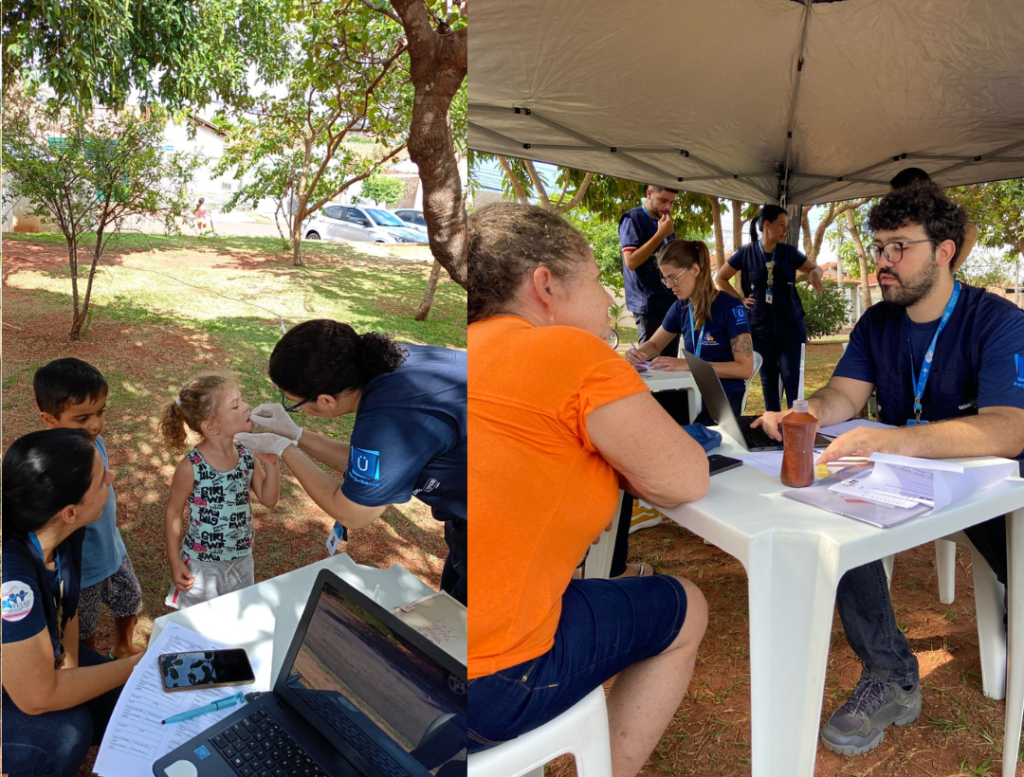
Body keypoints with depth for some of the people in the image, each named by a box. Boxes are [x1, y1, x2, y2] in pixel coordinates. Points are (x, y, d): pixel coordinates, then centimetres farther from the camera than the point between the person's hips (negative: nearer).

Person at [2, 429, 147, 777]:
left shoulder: (64, 529, -19)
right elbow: (39, 697, -32)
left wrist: (69, 669, -12)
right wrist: (134, 666, -22)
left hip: (41, 653, 7)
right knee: (66, 730, -26)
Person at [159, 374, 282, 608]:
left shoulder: (248, 456, -10)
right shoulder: (191, 467, -22)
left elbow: (269, 499, -1)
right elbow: (173, 513, -9)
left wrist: (272, 464, -17)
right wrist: (174, 561, -6)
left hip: (241, 560, 4)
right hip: (202, 565, -4)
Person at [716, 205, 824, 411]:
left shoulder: (789, 252, 2)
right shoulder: (746, 253, -3)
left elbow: (815, 268, 13)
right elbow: (721, 278, 7)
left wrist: (814, 274, -11)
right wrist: (740, 299, -2)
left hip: (790, 325, 1)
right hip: (761, 326, -1)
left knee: (791, 376, -3)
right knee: (768, 377, 7)